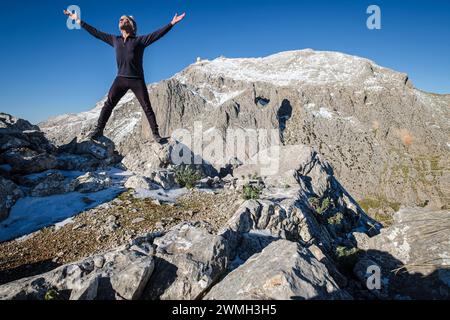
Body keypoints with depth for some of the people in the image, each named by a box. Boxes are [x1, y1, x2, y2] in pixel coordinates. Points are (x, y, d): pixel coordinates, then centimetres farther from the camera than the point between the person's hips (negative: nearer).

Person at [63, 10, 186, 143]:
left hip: (137, 80, -3)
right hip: (120, 79, 3)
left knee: (147, 107, -3)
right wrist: (78, 21, 21)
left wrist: (172, 23, -18)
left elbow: (158, 34, -8)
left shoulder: (140, 40, 2)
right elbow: (96, 32, 20)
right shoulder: (115, 40, 14)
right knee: (108, 104, -7)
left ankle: (156, 134, 3)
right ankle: (98, 129, -4)